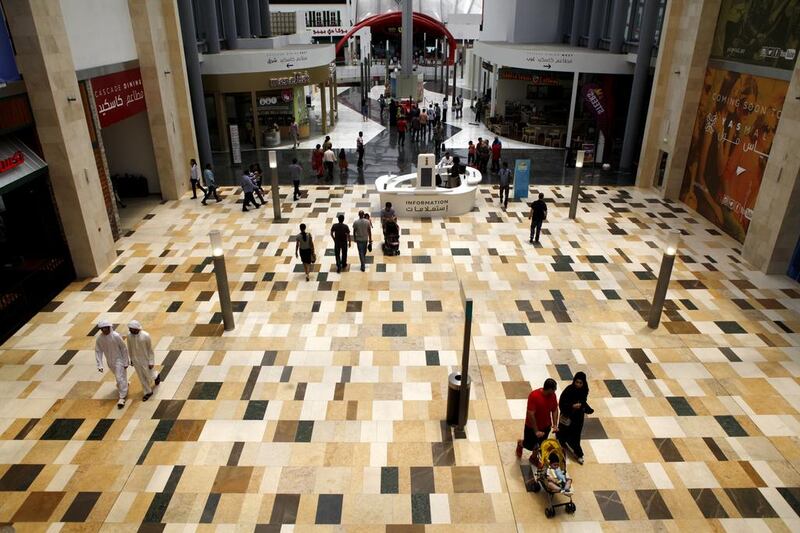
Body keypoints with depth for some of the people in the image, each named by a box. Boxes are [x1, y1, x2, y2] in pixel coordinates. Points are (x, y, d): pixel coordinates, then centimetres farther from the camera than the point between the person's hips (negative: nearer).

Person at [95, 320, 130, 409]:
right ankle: (125, 384, 53)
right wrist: (99, 365, -10)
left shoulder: (116, 336, -24)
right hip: (110, 361, 5)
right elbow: (98, 351, -6)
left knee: (120, 378, -7)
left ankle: (122, 398, 0)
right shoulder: (99, 338, -13)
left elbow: (124, 349, -17)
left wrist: (126, 362, -13)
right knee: (118, 376, 24)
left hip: (119, 359, -5)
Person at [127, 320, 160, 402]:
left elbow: (150, 350, -15)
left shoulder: (145, 336, -24)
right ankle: (148, 392, 32)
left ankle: (156, 376, 47)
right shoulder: (129, 336, -12)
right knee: (142, 377, 14)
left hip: (145, 359, -4)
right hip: (136, 360, 4)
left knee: (149, 376, 12)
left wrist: (151, 362, -13)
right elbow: (130, 348, 4)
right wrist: (131, 359, 12)